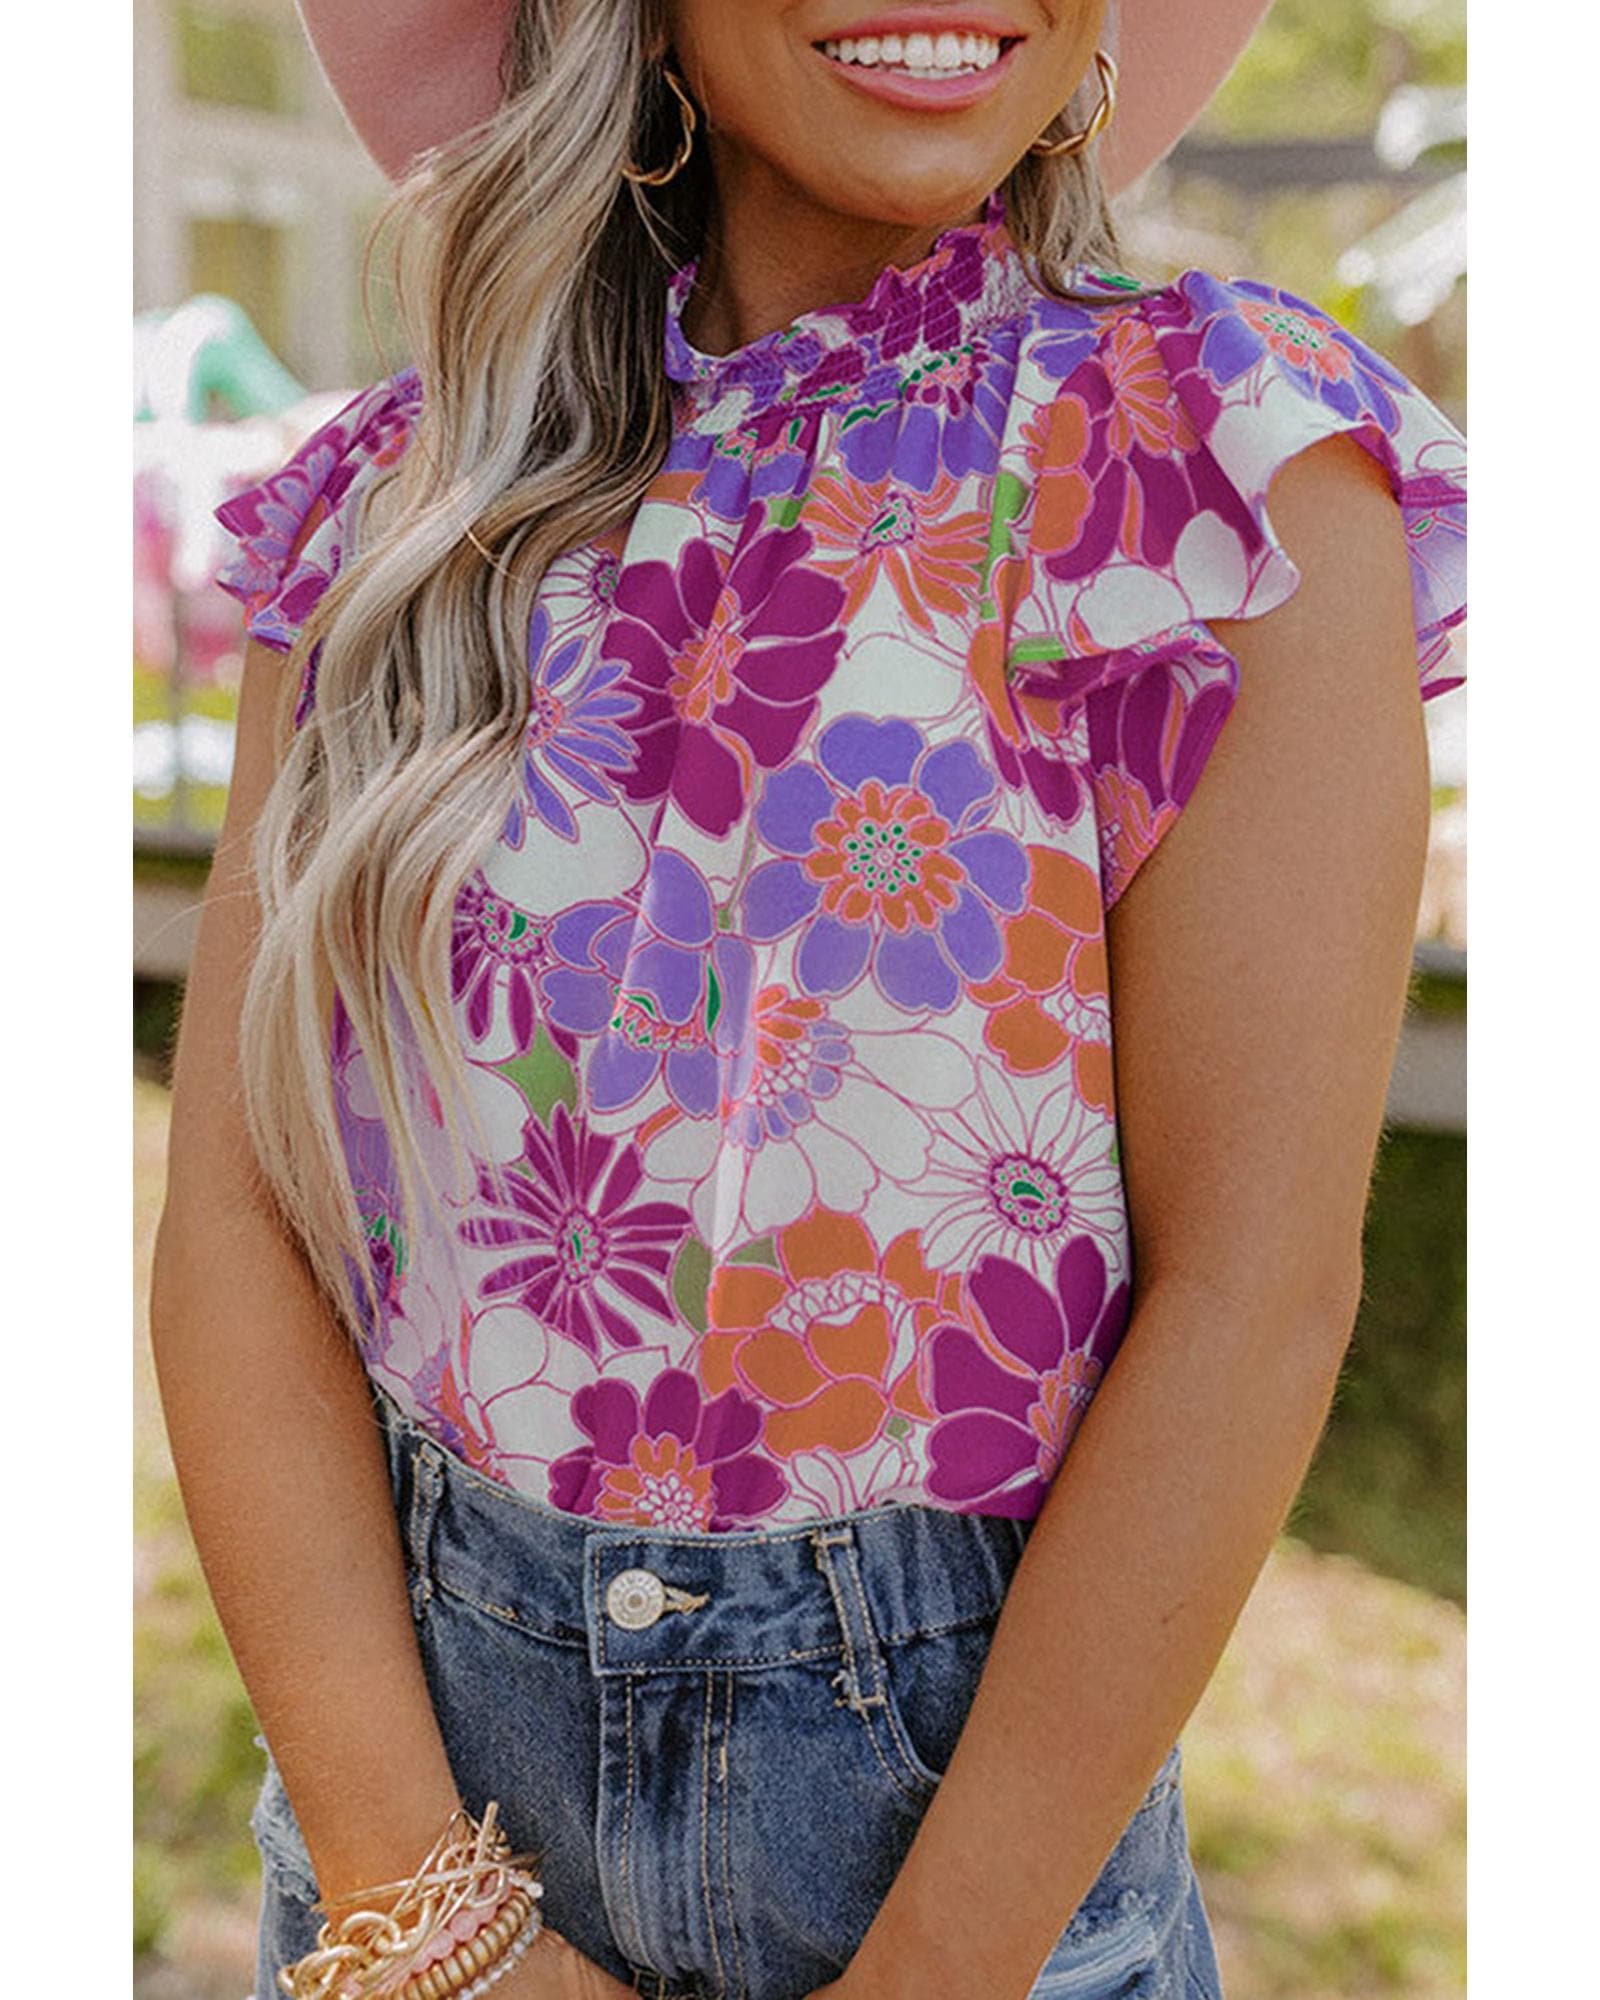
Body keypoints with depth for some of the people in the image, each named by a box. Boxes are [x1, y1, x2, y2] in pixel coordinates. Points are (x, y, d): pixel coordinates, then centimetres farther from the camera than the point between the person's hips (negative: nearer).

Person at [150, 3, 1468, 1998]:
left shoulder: (1228, 461, -12)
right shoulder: (399, 495, -3)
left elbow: (1249, 1288, -15)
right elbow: (238, 1199, -7)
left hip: (965, 1770, -2)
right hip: (423, 1701, 3)